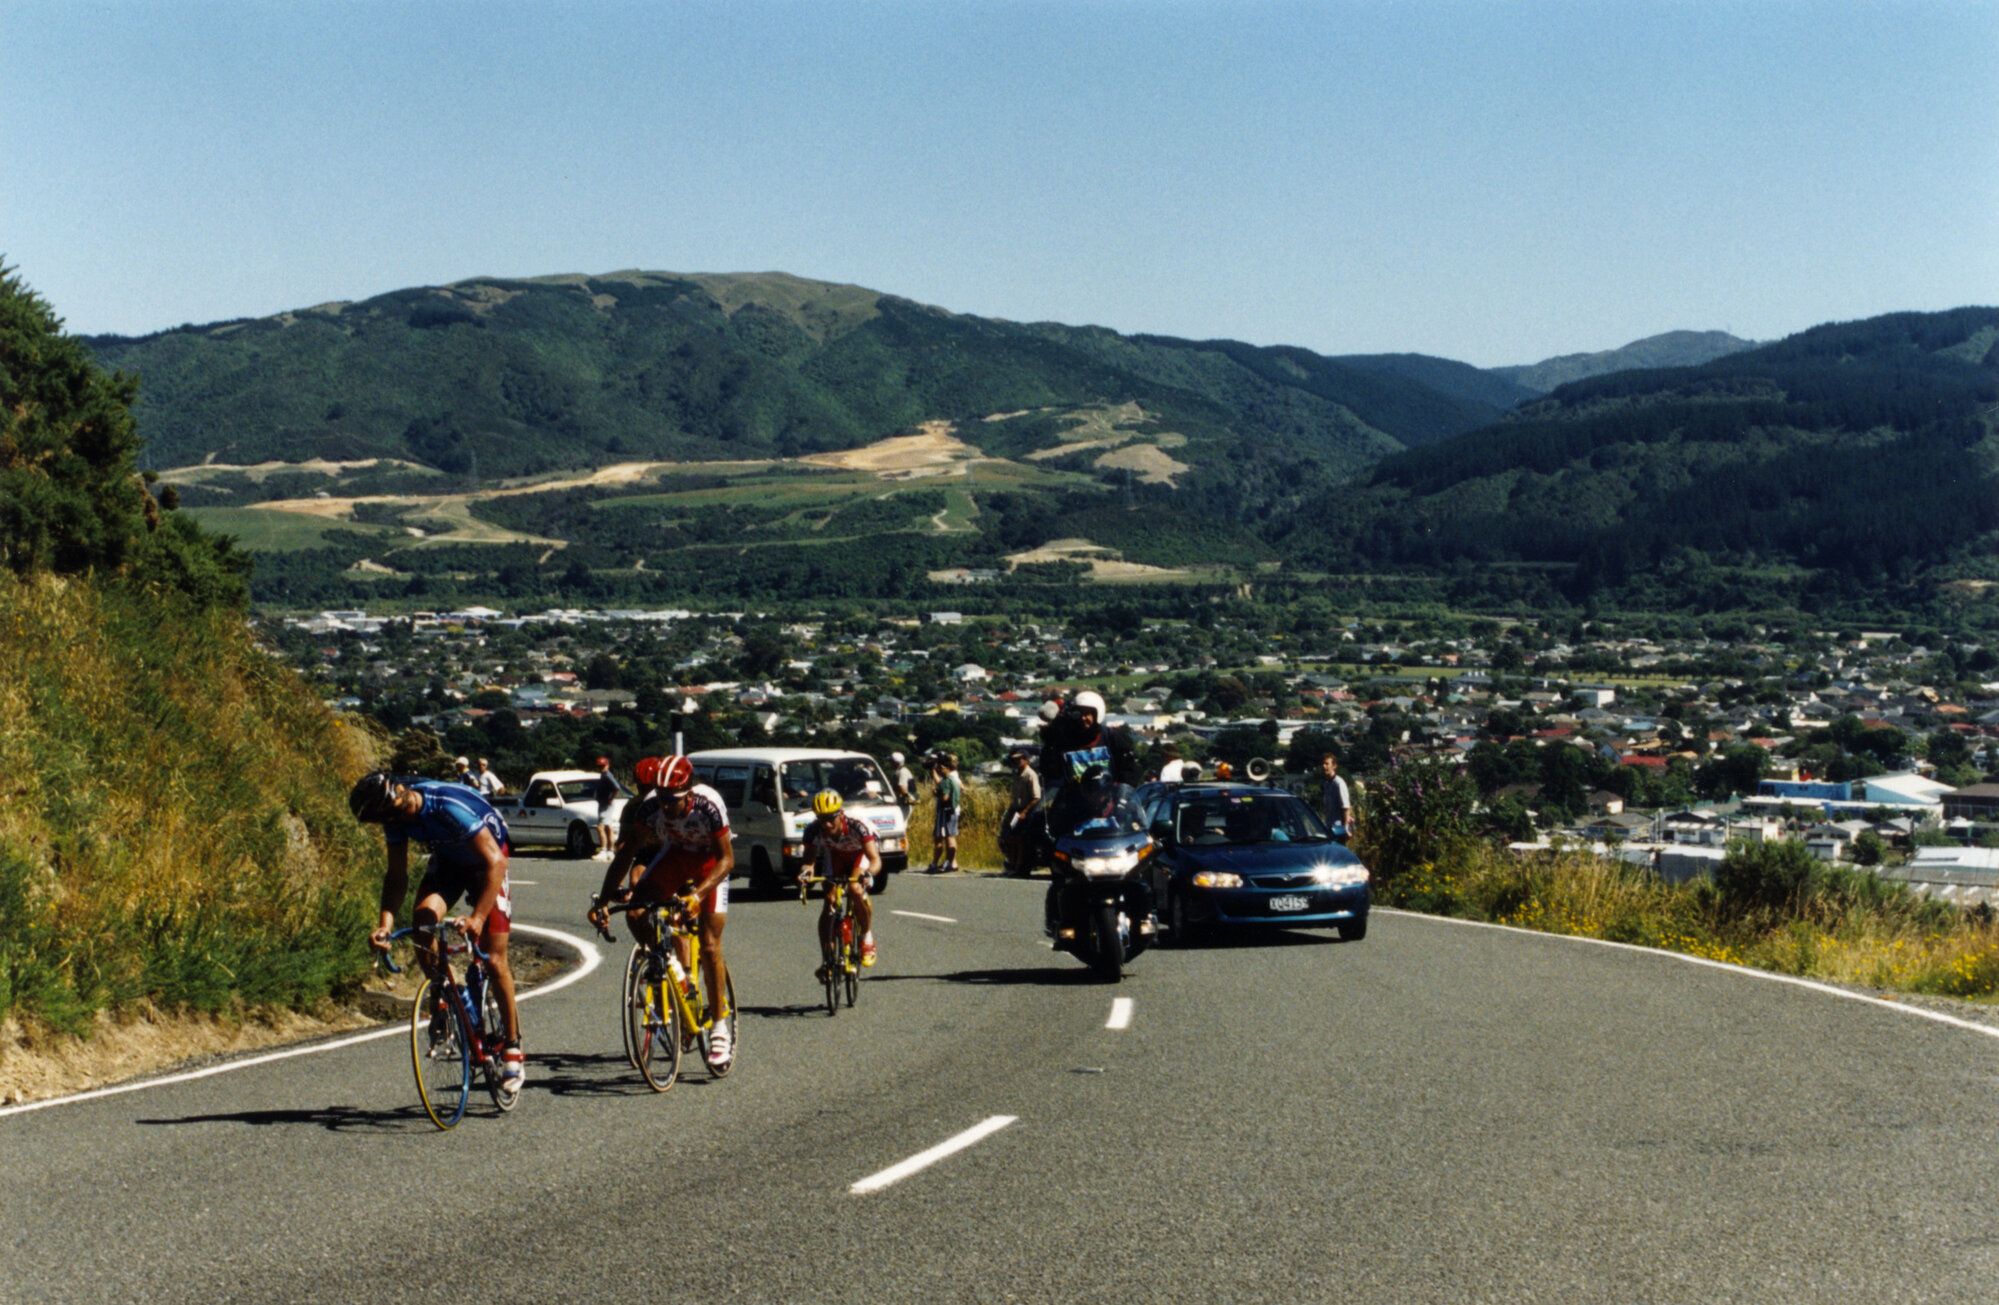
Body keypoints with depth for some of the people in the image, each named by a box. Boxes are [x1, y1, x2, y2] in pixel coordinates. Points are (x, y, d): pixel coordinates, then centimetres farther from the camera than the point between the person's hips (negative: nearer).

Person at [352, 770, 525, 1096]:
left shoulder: (449, 806, -37)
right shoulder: (395, 818, -18)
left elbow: (494, 860, -39)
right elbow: (397, 875, -11)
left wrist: (478, 917, -48)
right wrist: (386, 923, -28)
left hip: (486, 859, -5)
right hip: (447, 860, 5)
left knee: (494, 959, -9)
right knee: (422, 917, -25)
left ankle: (513, 1048, 4)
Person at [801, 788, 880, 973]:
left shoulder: (857, 826, -41)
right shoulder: (814, 830, -33)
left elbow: (875, 859, -47)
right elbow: (809, 857, -35)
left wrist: (868, 873, -68)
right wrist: (806, 869, -59)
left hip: (861, 853, -3)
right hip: (836, 855, 3)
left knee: (856, 891, -30)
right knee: (829, 903, -13)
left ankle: (867, 937, -6)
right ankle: (827, 959, -3)